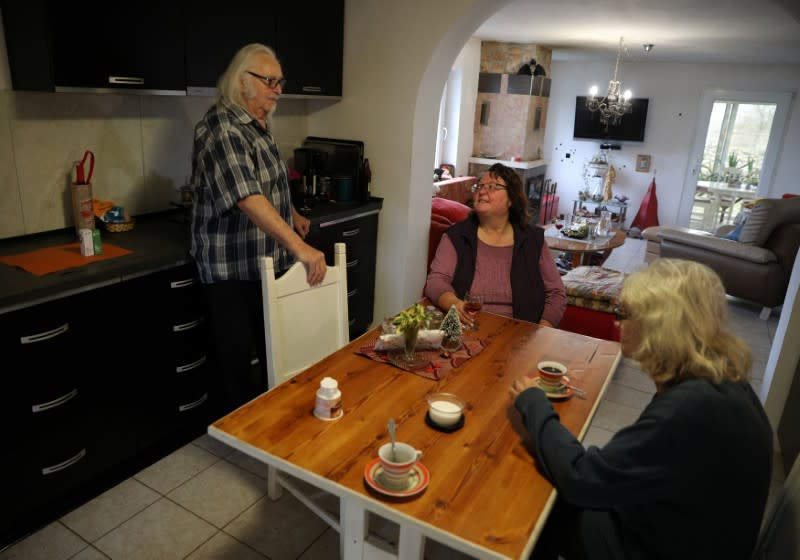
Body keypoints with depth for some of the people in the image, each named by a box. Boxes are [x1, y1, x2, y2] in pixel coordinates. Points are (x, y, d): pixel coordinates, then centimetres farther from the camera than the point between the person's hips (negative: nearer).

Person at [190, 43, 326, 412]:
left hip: (268, 262, 9)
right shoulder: (221, 127, -20)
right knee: (238, 360, 5)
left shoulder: (258, 125, 11)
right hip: (232, 270, -9)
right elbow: (246, 197, -34)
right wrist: (299, 247, -39)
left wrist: (293, 217, 20)